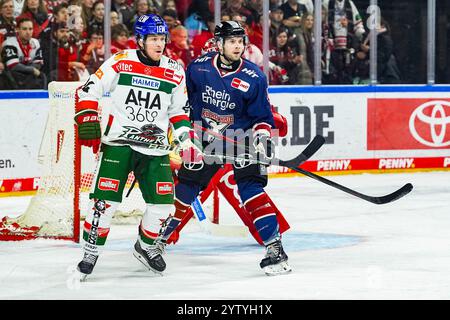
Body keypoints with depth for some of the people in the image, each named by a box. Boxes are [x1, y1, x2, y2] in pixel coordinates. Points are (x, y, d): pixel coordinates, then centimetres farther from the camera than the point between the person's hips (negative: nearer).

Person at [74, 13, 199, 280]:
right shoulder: (120, 62, -5)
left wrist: (186, 141, 6)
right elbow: (89, 91, -2)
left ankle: (146, 246, 26)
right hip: (118, 141, -3)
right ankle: (90, 254, 4)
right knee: (105, 200, -10)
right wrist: (88, 125, -10)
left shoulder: (175, 72, 6)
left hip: (155, 147, 3)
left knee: (163, 203, 0)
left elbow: (178, 110, 17)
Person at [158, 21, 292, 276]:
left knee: (250, 186, -19)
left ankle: (274, 246, -21)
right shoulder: (198, 68, -7)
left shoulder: (254, 77, -12)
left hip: (241, 136, -2)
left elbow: (262, 116, -4)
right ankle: (163, 234, 33)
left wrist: (264, 137, -18)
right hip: (205, 137, 3)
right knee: (186, 185, 8)